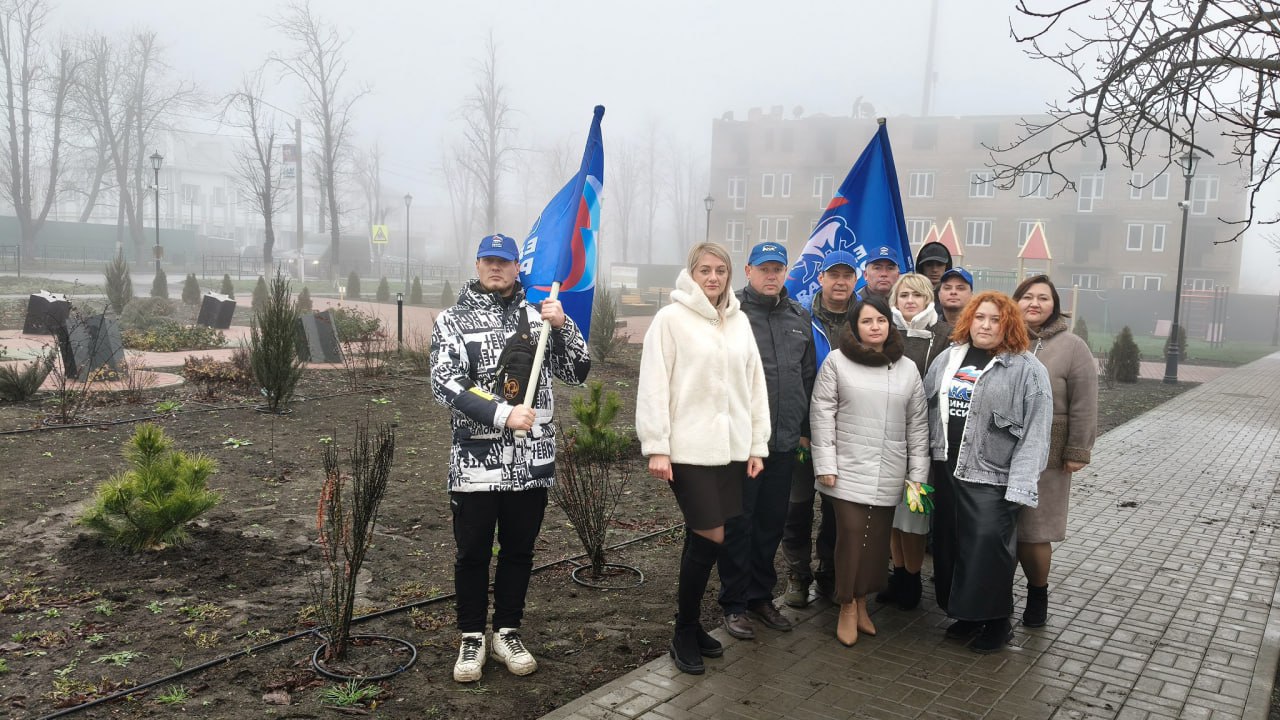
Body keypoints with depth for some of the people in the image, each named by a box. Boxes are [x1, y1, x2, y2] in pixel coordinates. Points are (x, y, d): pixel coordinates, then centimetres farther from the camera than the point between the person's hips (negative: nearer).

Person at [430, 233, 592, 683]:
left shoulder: (539, 315, 6)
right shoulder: (453, 321, 0)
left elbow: (578, 372, 3)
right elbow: (445, 384, -12)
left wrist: (563, 326, -13)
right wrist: (502, 414, -22)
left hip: (532, 461, 2)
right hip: (476, 462, -2)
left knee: (519, 551, 13)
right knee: (473, 553, 9)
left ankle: (507, 633, 30)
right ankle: (472, 638, 27)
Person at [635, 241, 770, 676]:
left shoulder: (739, 321, 12)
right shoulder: (671, 319, -5)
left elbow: (755, 384, 13)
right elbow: (653, 386, -8)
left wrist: (758, 445, 10)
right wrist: (656, 447, -12)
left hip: (732, 448, 5)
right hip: (689, 448, -5)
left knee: (701, 540, 11)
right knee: (711, 538, -8)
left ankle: (690, 626, 25)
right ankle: (684, 634, 9)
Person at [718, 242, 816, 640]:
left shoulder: (799, 317, 11)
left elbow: (808, 377, 17)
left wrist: (805, 429, 16)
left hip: (784, 441, 5)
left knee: (772, 522, 14)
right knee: (738, 524, 5)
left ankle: (761, 595, 29)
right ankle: (734, 603, 18)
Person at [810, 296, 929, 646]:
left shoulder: (908, 369, 10)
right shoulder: (837, 362, 0)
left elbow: (917, 424, 10)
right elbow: (822, 414, -3)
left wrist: (918, 473, 7)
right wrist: (825, 465, -8)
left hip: (889, 473, 3)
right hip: (848, 469, -3)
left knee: (877, 539, 5)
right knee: (851, 534, -8)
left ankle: (862, 602, 22)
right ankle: (848, 607, 8)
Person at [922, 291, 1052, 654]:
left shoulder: (1027, 369, -7)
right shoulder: (947, 358, 9)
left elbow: (1035, 431, -11)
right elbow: (927, 408, 11)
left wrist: (1020, 485, -17)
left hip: (991, 478, -5)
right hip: (947, 471, 6)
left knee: (988, 549, -5)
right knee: (950, 545, 13)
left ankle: (995, 623, 15)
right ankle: (966, 614, 30)